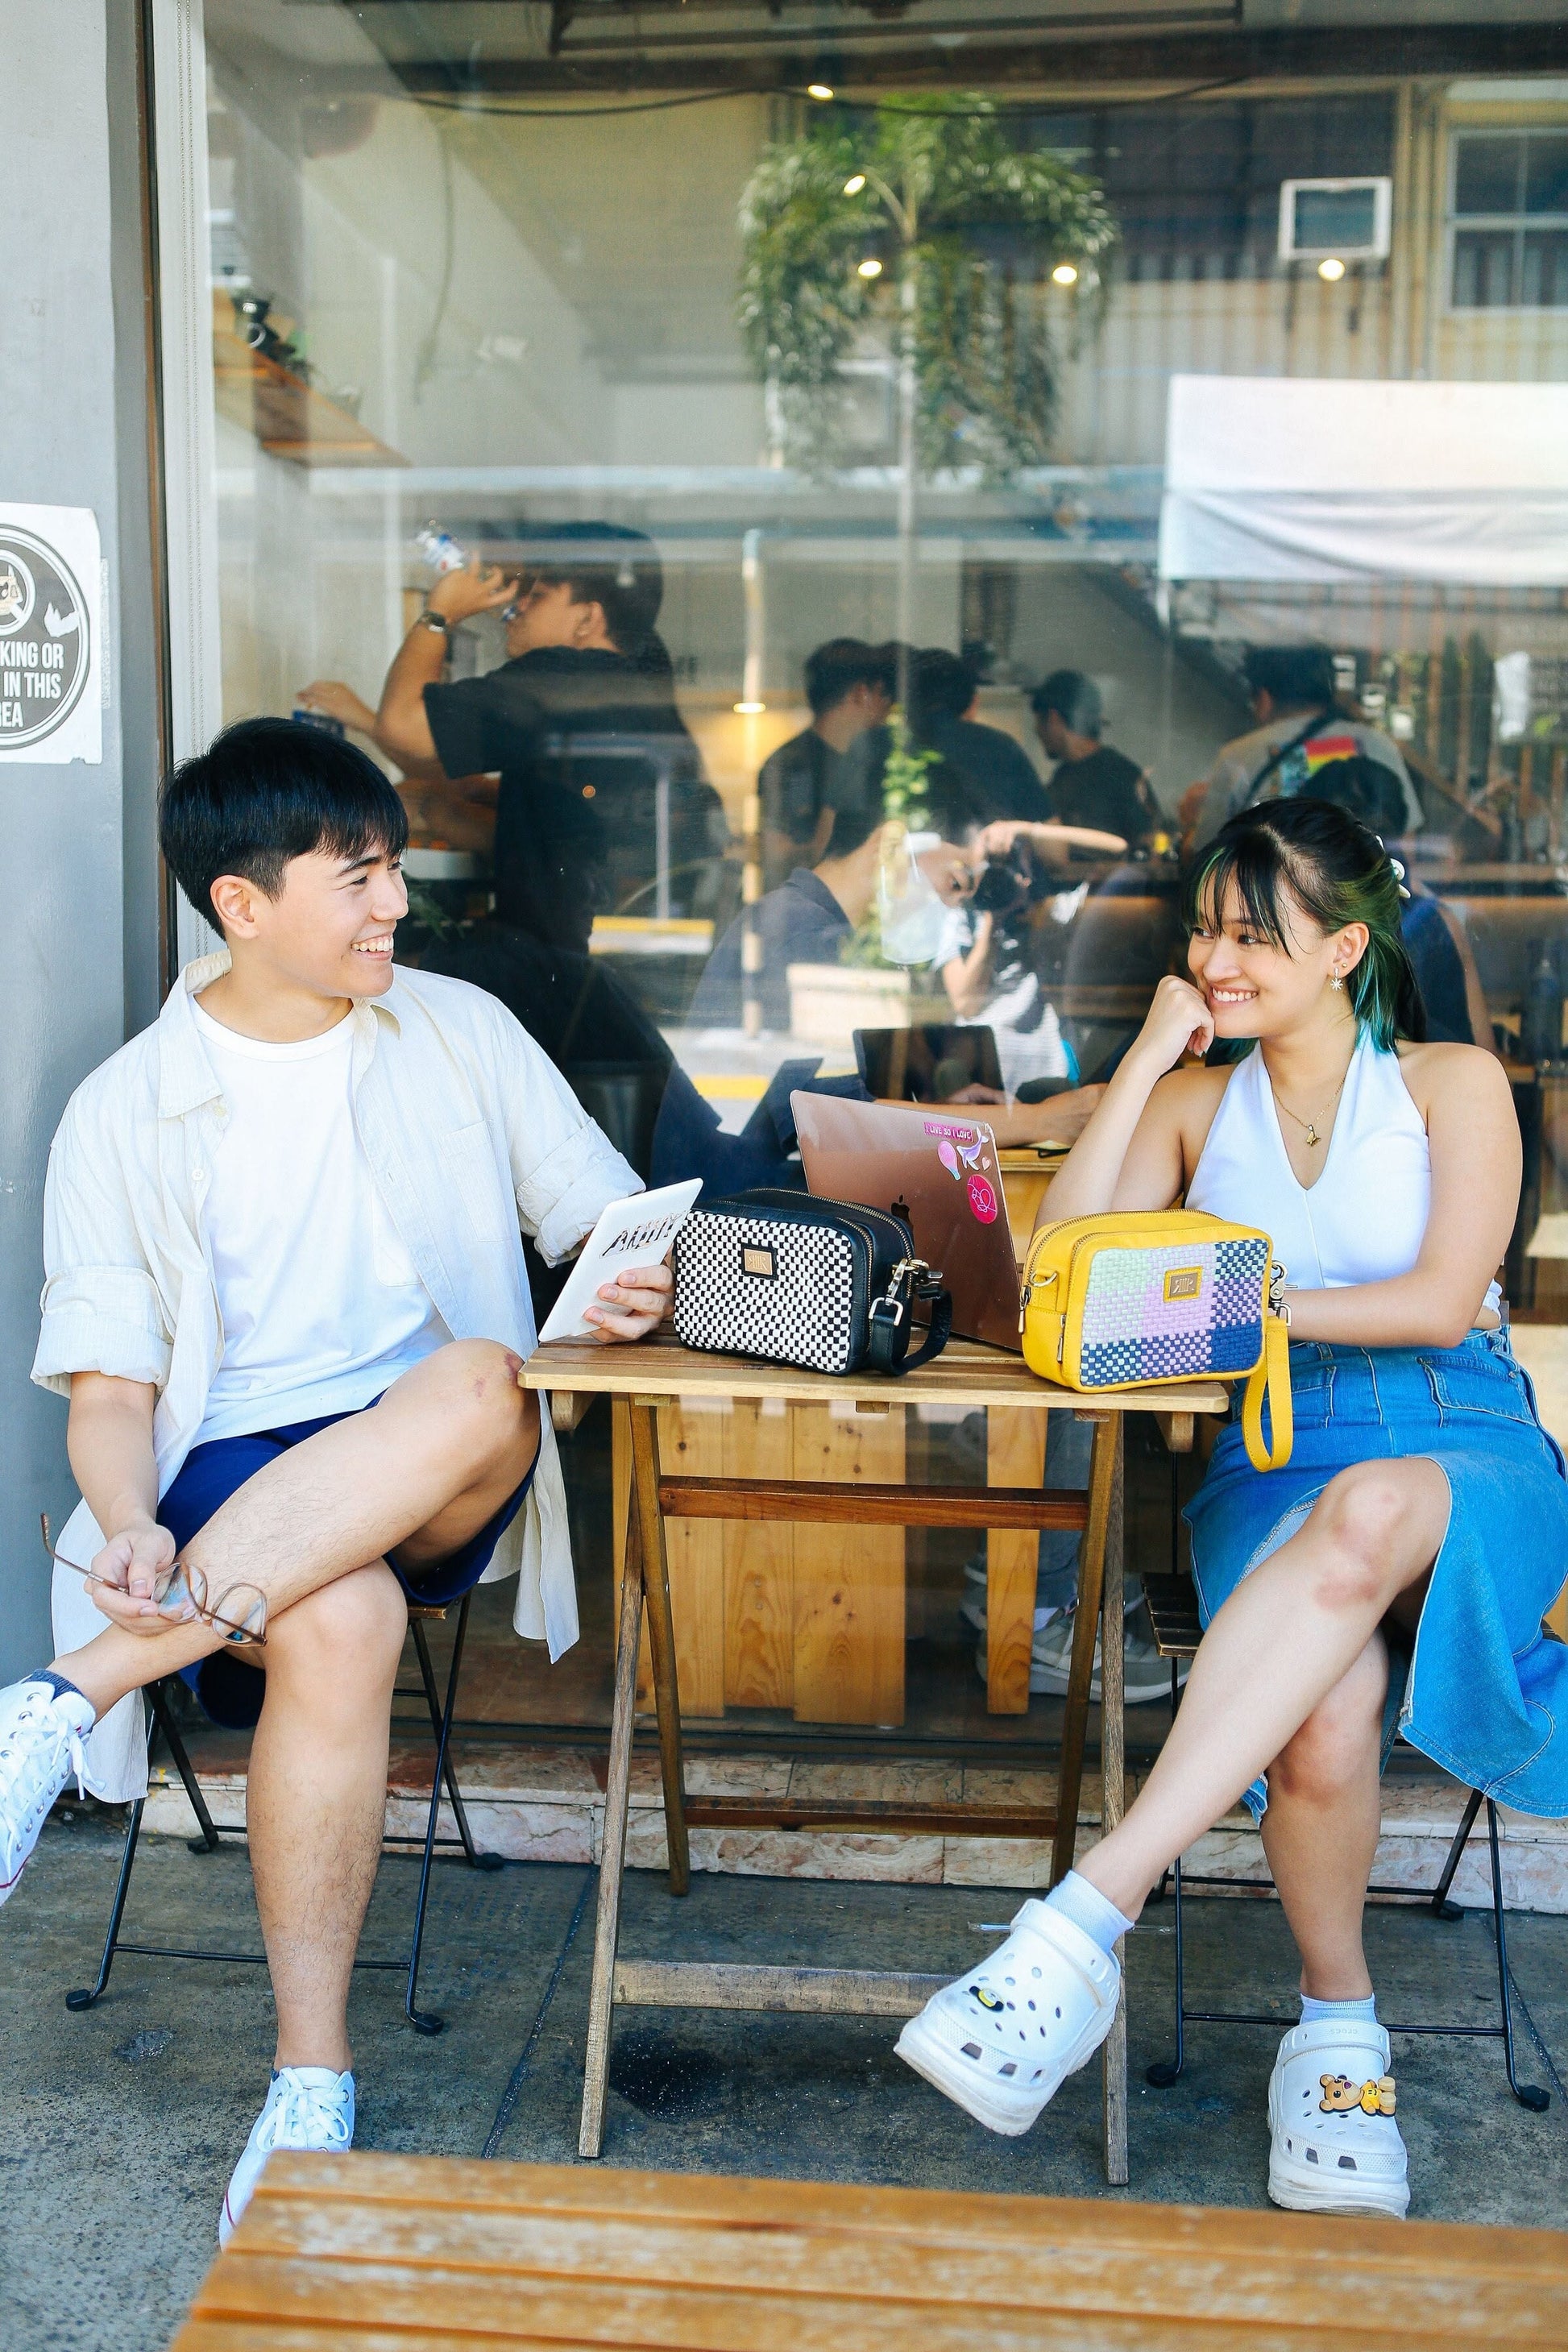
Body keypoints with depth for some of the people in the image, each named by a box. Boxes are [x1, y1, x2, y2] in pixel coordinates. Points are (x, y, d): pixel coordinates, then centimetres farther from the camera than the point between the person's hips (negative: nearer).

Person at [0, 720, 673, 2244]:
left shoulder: (461, 1032, 11)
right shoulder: (125, 1110, 5)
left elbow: (607, 1215, 13)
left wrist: (637, 1285, -12)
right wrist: (131, 1529, -19)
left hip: (443, 1483, 2)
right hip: (231, 1478, -2)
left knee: (482, 1380, -35)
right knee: (339, 1618, -37)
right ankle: (312, 2081, -23)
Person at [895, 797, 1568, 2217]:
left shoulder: (1454, 1084, 10)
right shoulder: (1196, 1106, 17)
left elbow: (1445, 1301, -4)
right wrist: (1149, 1056, 3)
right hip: (1276, 1461, 2)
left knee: (1369, 1515, -41)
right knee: (1327, 1703, -34)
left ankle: (1089, 1915, -44)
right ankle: (1336, 2033, -11)